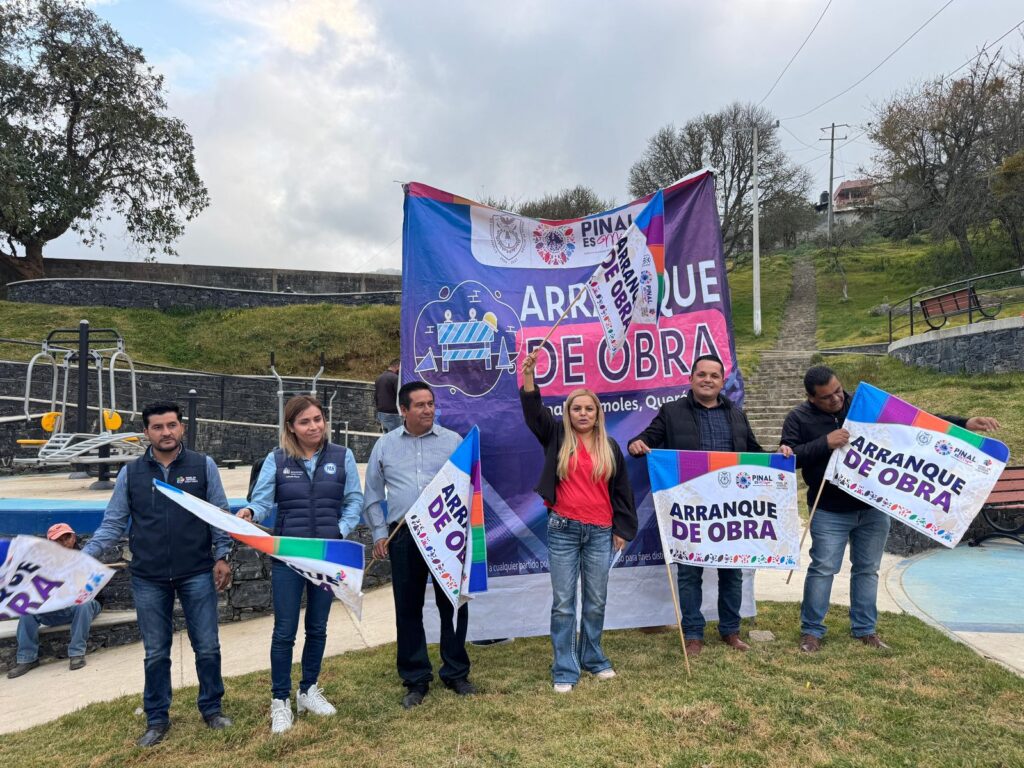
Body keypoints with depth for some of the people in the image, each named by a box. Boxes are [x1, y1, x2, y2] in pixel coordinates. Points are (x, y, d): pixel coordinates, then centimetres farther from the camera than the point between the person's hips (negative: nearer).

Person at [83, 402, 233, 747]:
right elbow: (112, 523, 5)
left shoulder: (203, 466, -1)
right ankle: (157, 719, 28)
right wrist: (83, 556, -7)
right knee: (156, 653, 12)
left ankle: (211, 708, 26)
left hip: (197, 574, -1)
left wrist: (222, 556, -5)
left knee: (207, 646, 7)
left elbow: (220, 515, 1)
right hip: (149, 579, 1)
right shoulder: (130, 473, 3)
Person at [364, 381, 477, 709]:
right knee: (408, 608, 8)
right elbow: (373, 495, 12)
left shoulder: (453, 441, 3)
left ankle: (456, 673, 24)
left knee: (453, 604, 7)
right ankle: (416, 679, 22)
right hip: (403, 536, 1)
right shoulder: (385, 445, 7)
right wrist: (379, 533, 5)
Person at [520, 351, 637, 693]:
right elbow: (533, 410, -10)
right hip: (563, 530, -2)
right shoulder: (557, 438, 3)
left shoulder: (610, 447, 8)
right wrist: (529, 374, -22)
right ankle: (565, 669, 13)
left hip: (600, 533, 2)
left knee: (596, 601, 11)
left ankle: (593, 658, 30)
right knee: (563, 602, 3)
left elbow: (621, 490, 12)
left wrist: (622, 529, 9)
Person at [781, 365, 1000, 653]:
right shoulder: (799, 419, -7)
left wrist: (965, 424, -8)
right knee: (822, 570, 1)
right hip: (829, 512, -3)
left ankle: (865, 629, 28)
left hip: (873, 508, 3)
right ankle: (811, 631, 15)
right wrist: (825, 443, -24)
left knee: (867, 569, 14)